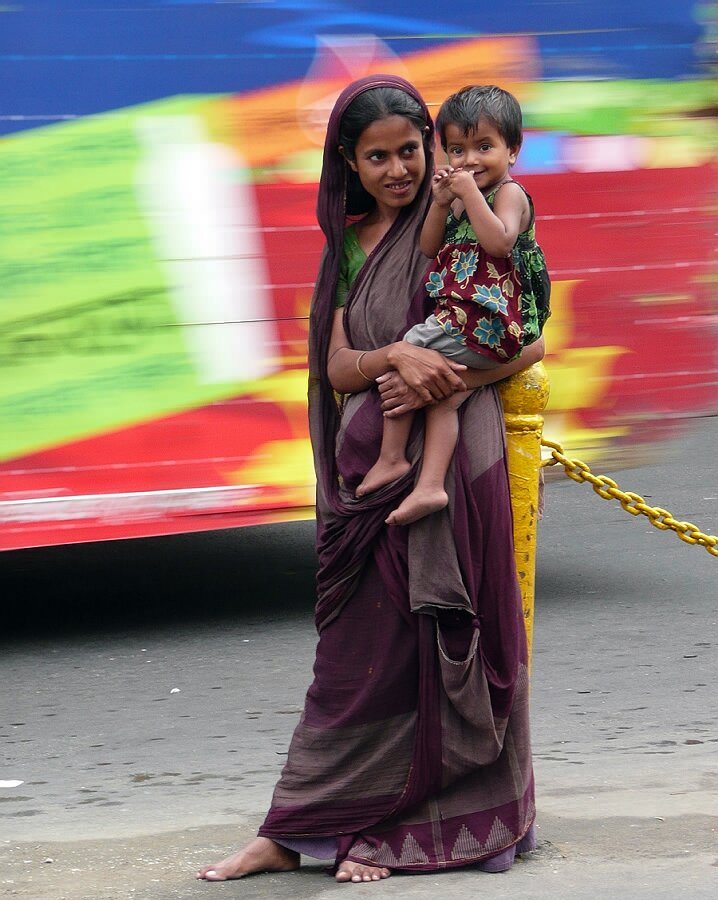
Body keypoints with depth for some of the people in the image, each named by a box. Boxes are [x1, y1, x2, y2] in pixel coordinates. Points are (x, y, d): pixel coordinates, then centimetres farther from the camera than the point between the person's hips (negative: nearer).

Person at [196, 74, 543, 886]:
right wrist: (395, 358, -16)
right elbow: (338, 366, 5)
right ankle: (295, 834, 7)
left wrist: (440, 381, -17)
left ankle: (385, 830, 4)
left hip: (451, 458, -4)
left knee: (435, 638, -3)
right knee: (360, 647, 5)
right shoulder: (350, 244, 13)